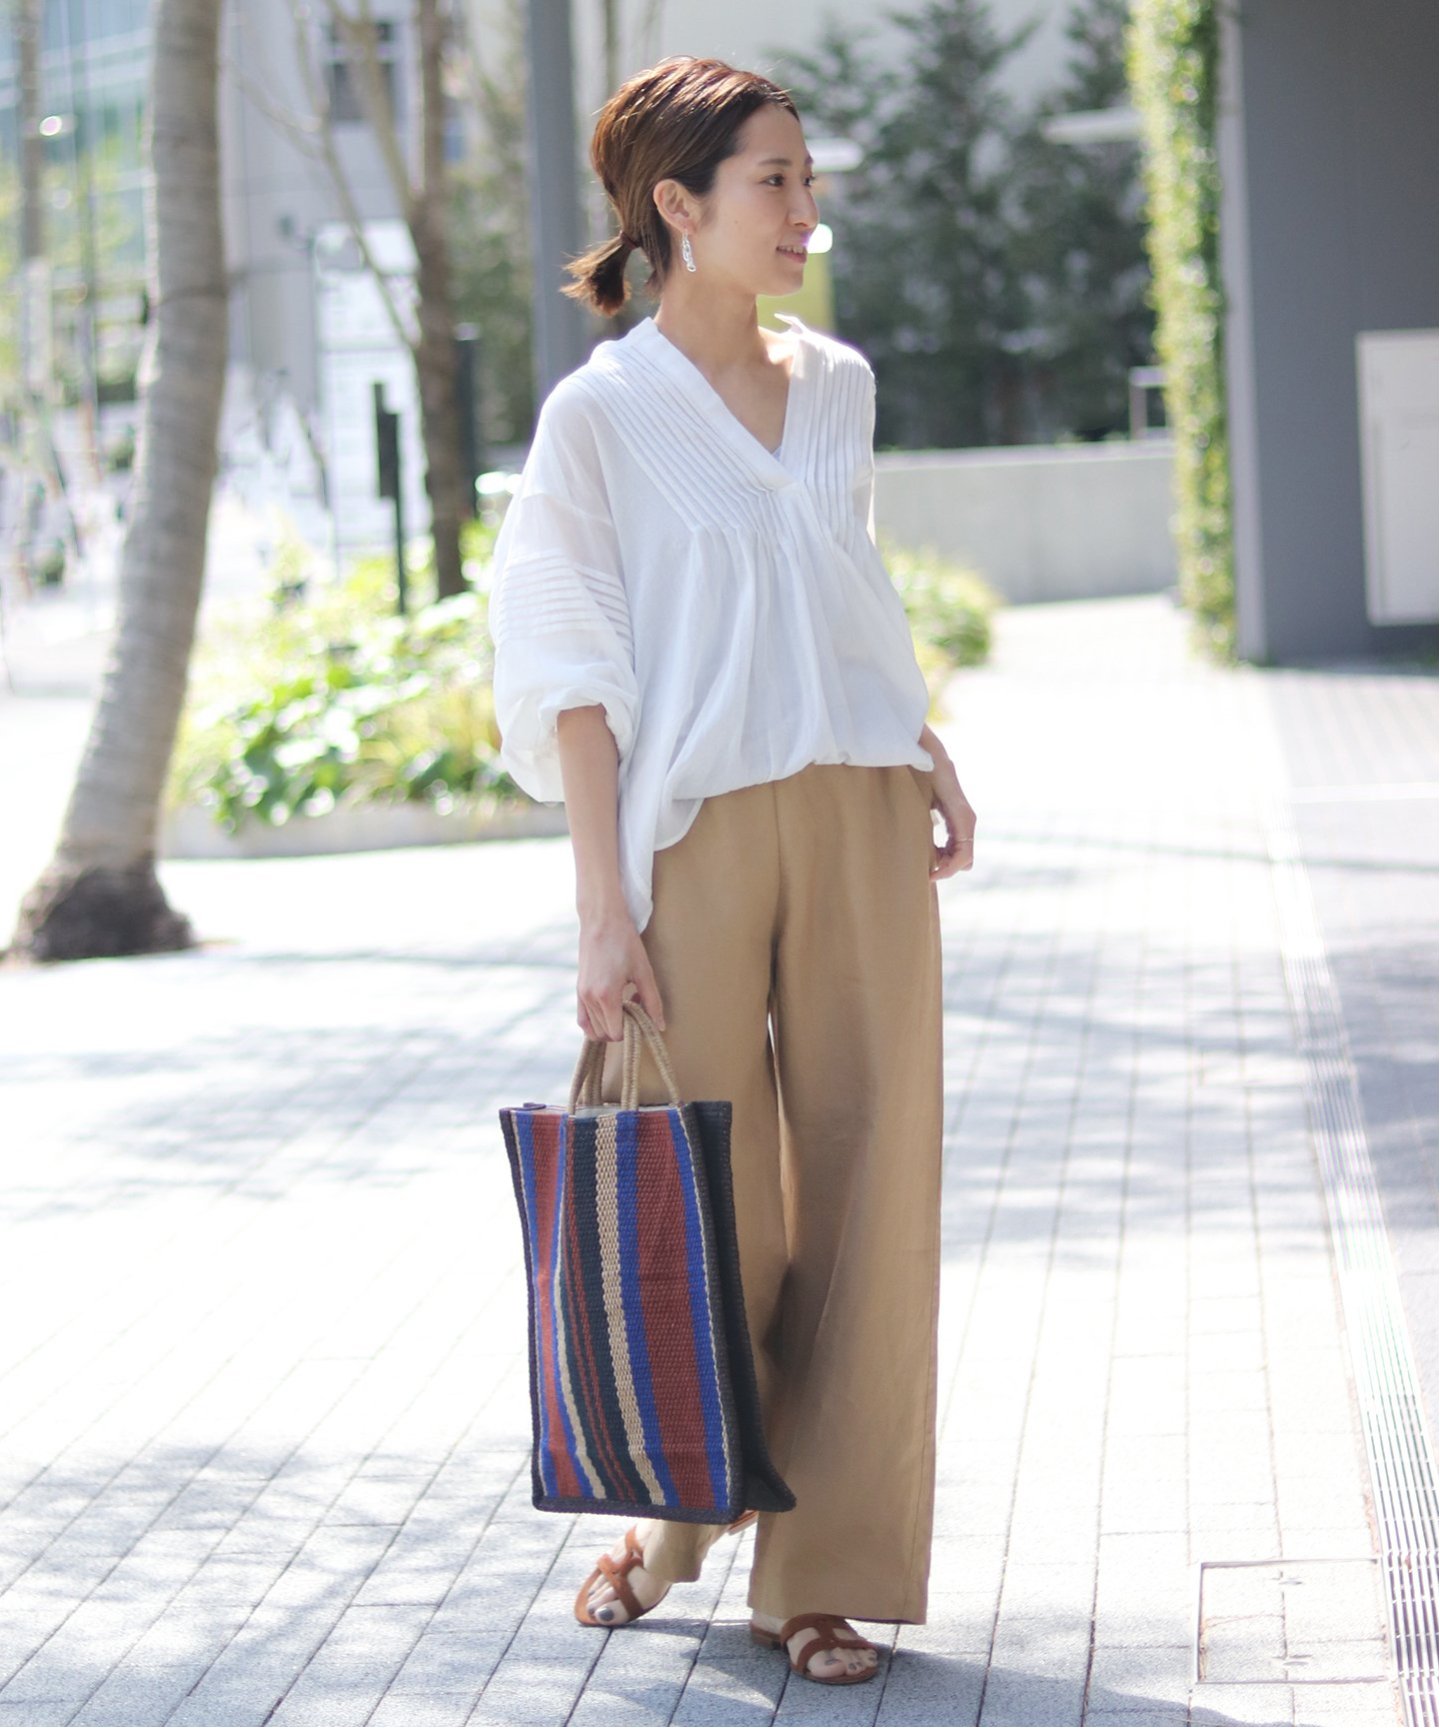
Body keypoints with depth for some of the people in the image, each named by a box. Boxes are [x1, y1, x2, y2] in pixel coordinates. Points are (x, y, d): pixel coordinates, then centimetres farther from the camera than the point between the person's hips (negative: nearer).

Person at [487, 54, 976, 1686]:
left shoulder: (838, 385, 11)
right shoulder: (600, 415, -5)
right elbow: (576, 675, -6)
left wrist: (923, 748, 11)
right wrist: (603, 907, -10)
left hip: (859, 821, 5)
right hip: (698, 831, -4)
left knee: (866, 1182, 1)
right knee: (708, 1198, 2)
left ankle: (823, 1567, 10)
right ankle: (674, 1509, 28)